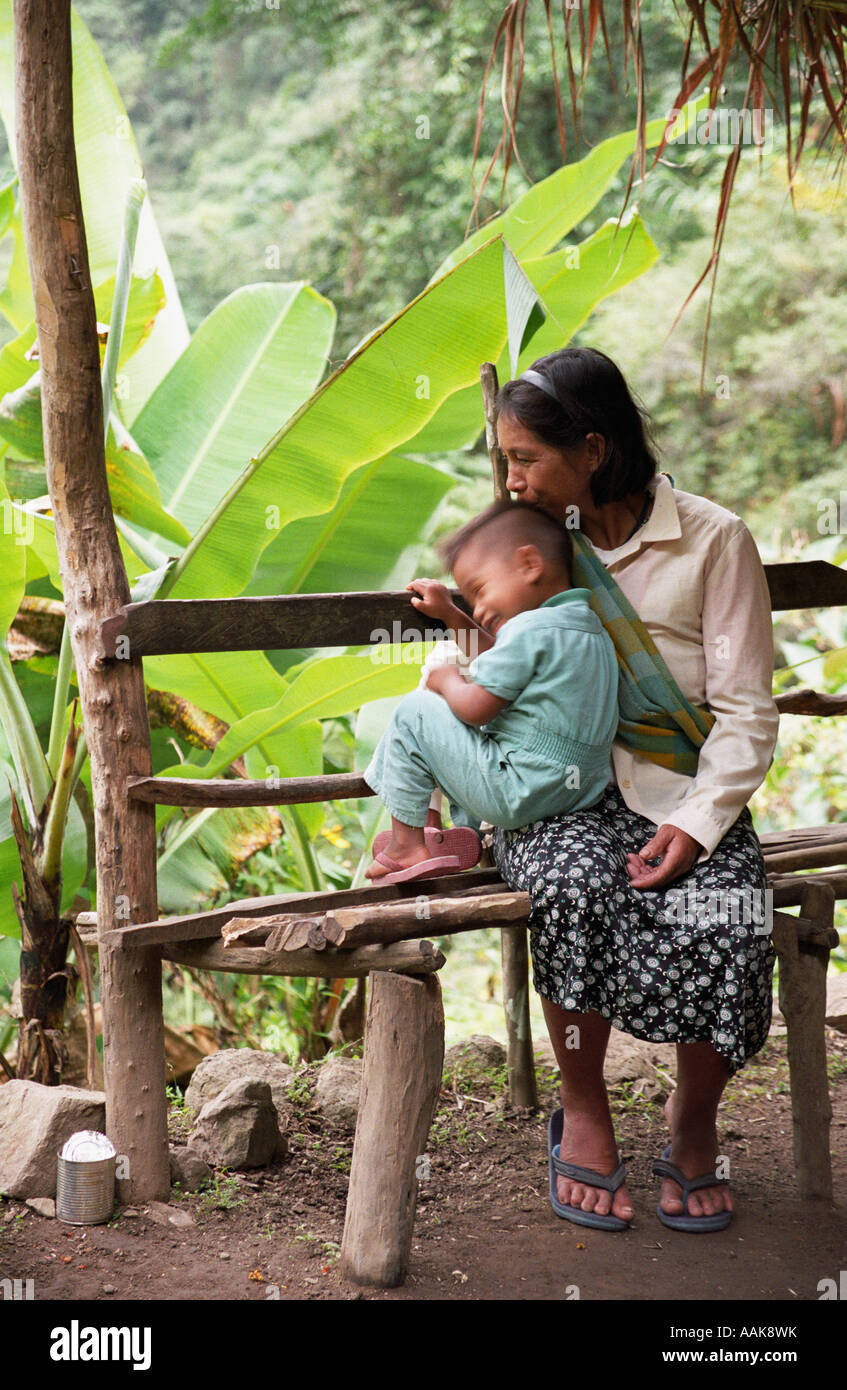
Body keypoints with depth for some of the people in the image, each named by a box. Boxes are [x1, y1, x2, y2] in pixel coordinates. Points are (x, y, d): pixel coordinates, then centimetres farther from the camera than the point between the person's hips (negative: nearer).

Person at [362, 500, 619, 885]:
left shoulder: (530, 628, -18)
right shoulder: (592, 630, 13)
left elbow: (475, 707, -16)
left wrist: (447, 681, 5)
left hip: (517, 793, -10)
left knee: (413, 712, 1)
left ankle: (407, 844, 6)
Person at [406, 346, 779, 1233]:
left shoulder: (713, 541, -2)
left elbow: (746, 712, -4)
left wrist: (696, 822, -18)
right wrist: (470, 625, 4)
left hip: (680, 790, -2)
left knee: (723, 923, -31)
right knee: (576, 888, -33)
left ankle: (693, 1121, -3)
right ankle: (583, 1115, -11)